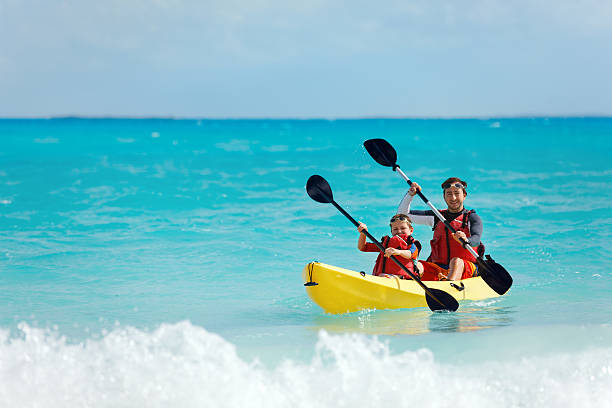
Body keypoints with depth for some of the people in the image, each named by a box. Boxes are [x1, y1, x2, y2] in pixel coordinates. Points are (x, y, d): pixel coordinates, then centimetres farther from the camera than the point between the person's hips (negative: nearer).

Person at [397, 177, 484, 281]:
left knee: (456, 261, -38)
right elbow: (402, 214, 21)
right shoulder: (437, 216, 19)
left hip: (465, 269, -4)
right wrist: (410, 194, 5)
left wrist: (466, 241, -39)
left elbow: (476, 239, -15)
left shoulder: (473, 218, 6)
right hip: (438, 268, 5)